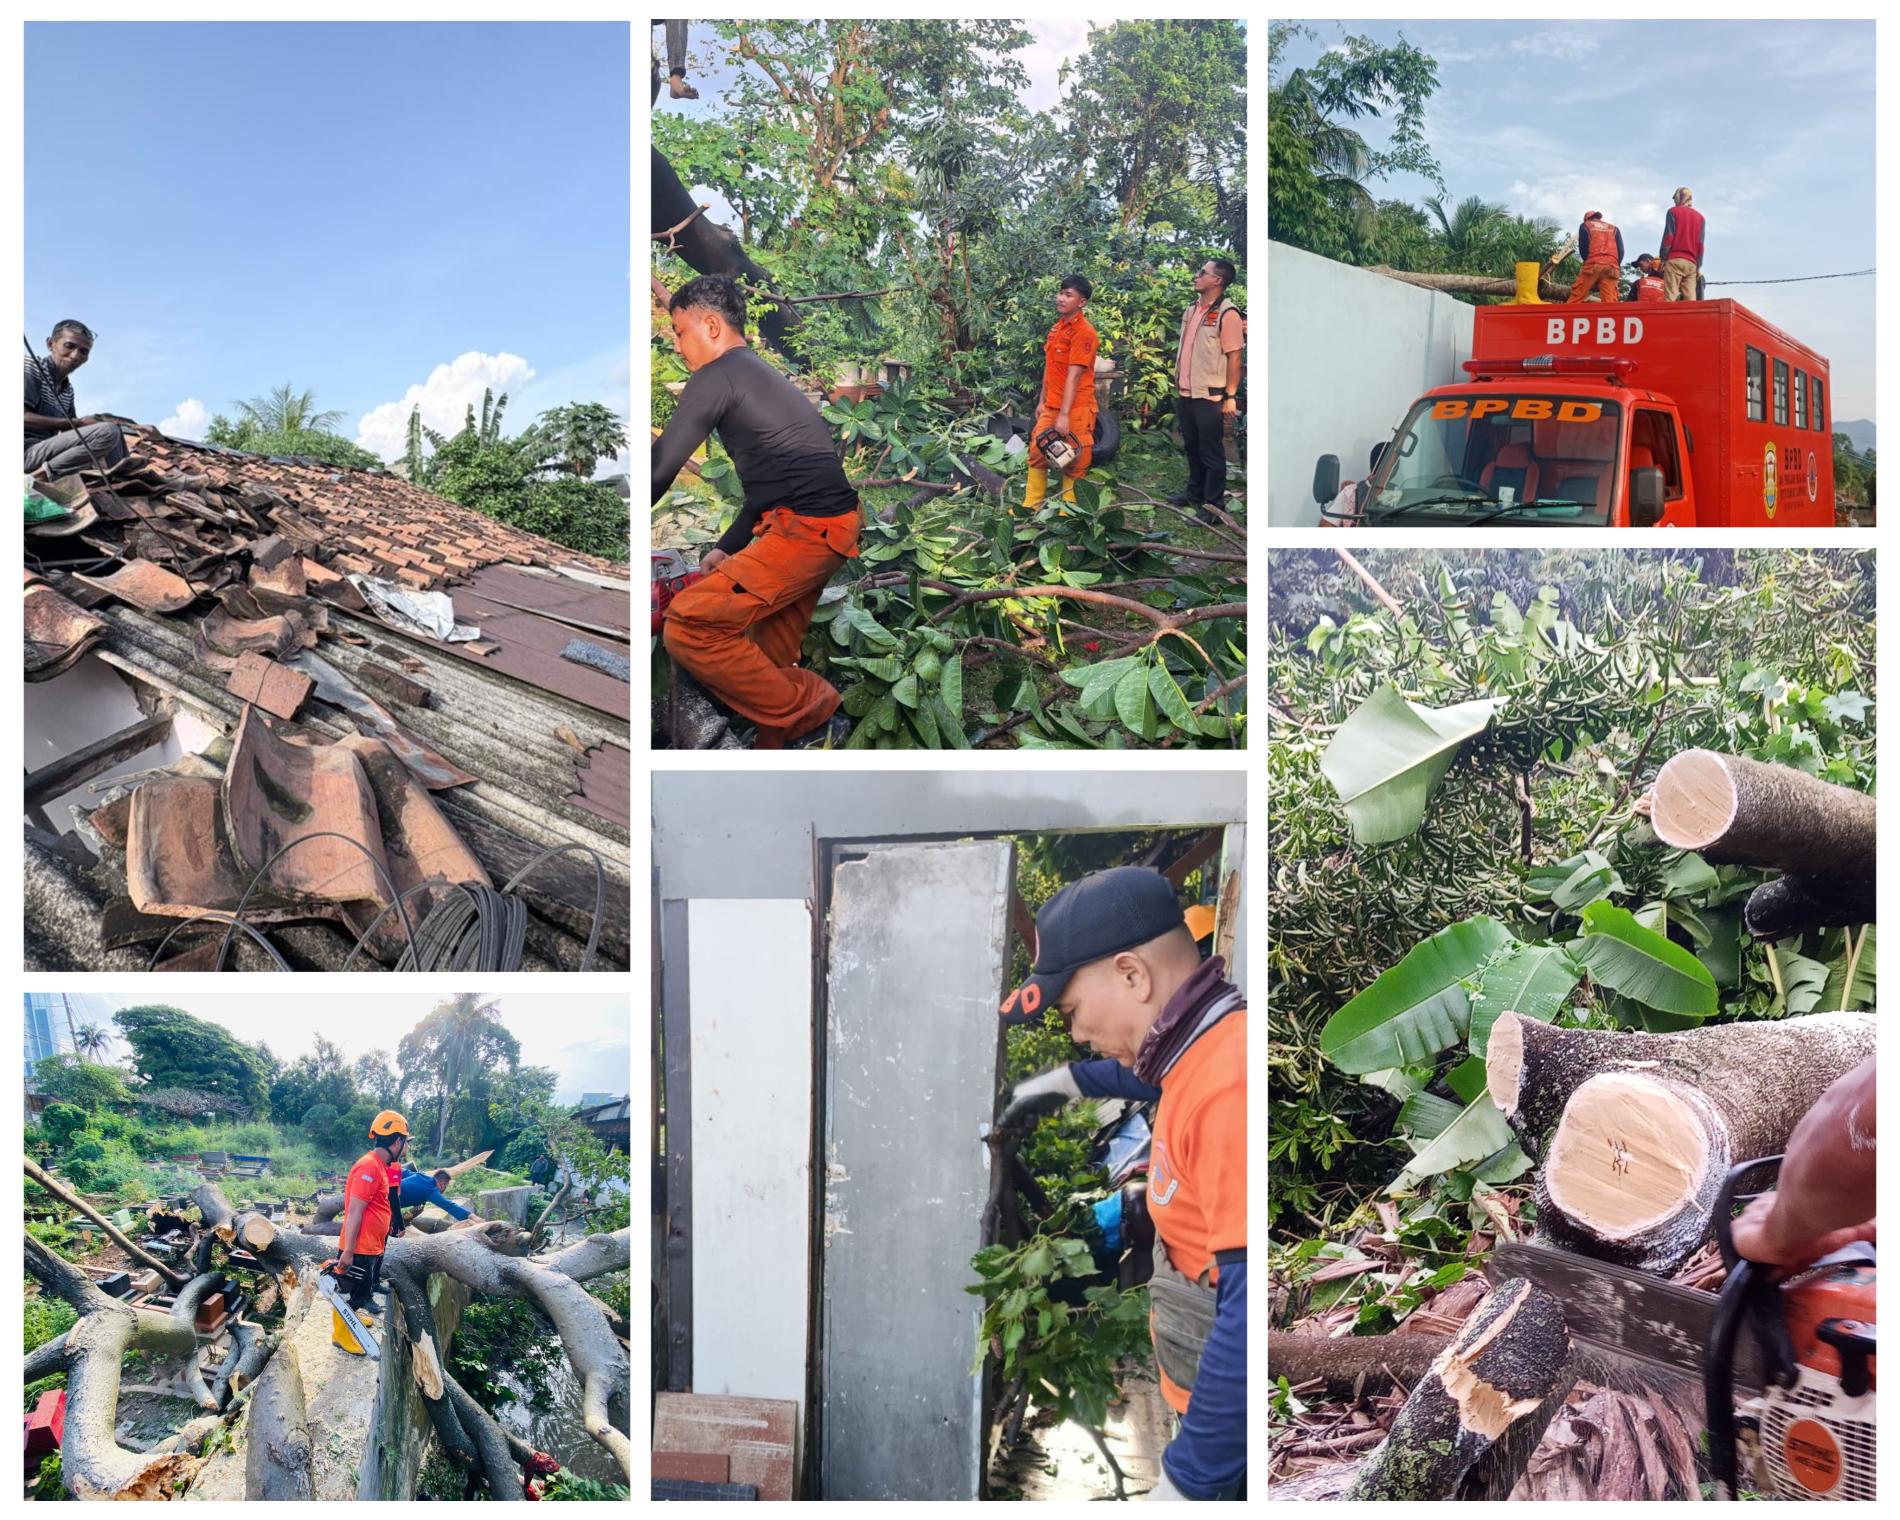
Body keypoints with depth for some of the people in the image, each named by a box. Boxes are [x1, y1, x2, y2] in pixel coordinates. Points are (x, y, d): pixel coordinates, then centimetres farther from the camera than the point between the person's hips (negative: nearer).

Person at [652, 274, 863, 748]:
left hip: (805, 530, -10)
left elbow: (660, 469, -8)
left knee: (688, 627, -16)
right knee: (771, 664, 17)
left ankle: (811, 712, -6)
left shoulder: (717, 376, -5)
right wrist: (727, 548, 29)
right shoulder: (761, 375, 25)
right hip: (829, 527, 10)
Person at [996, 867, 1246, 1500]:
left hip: (1229, 1413, -9)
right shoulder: (1206, 1044, 2)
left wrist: (1188, 1479, -25)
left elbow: (1252, 1311, -32)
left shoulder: (1232, 1088, -29)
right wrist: (1070, 1080, 41)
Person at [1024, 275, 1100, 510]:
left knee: (1072, 465, 1)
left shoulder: (1083, 331, -15)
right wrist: (1043, 402, 18)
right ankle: (1030, 507, 21)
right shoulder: (1057, 327, 11)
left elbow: (1073, 376, -20)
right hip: (1052, 407, 9)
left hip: (1076, 408, -8)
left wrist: (1064, 415, -23)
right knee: (1037, 455, 11)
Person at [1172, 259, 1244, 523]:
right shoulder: (1192, 309, 11)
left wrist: (1231, 397, -16)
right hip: (1186, 393, 8)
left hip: (1210, 397, -8)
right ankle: (1194, 493, 34)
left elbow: (1234, 357, -15)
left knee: (1211, 453, 0)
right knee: (1192, 448, 20)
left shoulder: (1227, 313, -14)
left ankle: (1212, 505, 8)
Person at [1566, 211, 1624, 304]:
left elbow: (1583, 248, 8)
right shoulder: (1614, 228, 25)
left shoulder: (1585, 226, 18)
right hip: (1611, 266, 2)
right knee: (1610, 300, -6)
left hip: (1593, 265, -2)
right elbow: (1621, 250, 13)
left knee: (1577, 295, 1)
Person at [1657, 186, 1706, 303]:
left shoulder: (1673, 211, 6)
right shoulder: (1700, 217, 18)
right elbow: (1700, 244, 15)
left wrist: (1663, 258, -2)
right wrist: (1698, 266, 15)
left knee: (1670, 298, -12)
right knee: (1690, 300, -3)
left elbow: (1668, 236, -3)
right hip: (1692, 263, 4)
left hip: (1674, 260, -4)